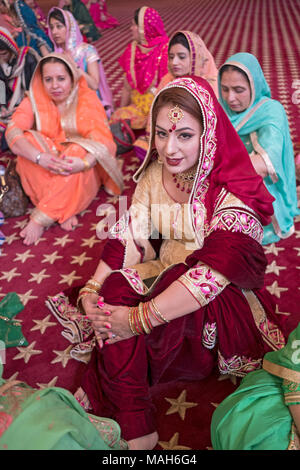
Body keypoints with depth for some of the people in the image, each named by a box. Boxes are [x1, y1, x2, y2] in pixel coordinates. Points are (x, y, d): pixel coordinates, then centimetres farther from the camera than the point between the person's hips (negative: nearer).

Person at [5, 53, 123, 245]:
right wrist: (40, 157, -36)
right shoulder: (34, 101, -2)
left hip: (82, 174, -1)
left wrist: (84, 163, -40)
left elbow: (103, 140, -18)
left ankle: (41, 218, -27)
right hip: (44, 171, 2)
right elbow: (13, 131, -17)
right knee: (28, 142, -25)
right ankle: (63, 212, -28)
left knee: (78, 150, -33)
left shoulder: (88, 100, -7)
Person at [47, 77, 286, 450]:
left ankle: (102, 393, -9)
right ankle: (134, 429, -18)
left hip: (223, 303, -5)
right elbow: (128, 236, -4)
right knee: (116, 289, -26)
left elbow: (215, 271, -31)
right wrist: (92, 289, -19)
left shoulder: (235, 191, -21)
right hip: (165, 275, 5)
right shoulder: (153, 173, -2)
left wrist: (139, 318, -34)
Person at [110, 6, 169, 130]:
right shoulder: (132, 49, 9)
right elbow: (127, 87, 11)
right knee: (117, 118, -21)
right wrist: (121, 109, 5)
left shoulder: (166, 50, -10)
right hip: (137, 105, 5)